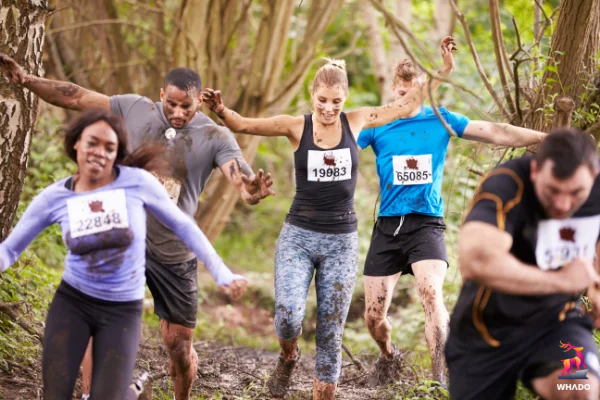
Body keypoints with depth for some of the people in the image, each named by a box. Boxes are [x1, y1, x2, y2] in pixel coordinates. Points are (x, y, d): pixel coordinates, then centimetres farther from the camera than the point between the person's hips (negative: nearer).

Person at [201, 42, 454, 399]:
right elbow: (243, 124, -14)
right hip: (298, 236, -1)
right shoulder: (296, 127, -4)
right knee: (288, 316, -19)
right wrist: (220, 110, -33)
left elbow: (409, 105, 10)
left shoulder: (356, 122, 1)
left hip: (342, 242, 2)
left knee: (331, 333, 4)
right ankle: (289, 357, 16)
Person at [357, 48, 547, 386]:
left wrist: (549, 138, -6)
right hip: (387, 227, 1)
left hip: (426, 223, -1)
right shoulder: (377, 124, 3)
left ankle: (442, 379, -24)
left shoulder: (440, 120, 3)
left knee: (431, 293, -28)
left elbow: (496, 133, 0)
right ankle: (390, 357, 37)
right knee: (374, 316, 3)